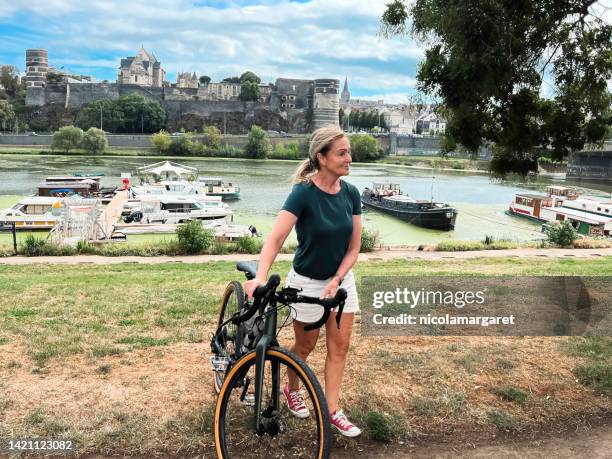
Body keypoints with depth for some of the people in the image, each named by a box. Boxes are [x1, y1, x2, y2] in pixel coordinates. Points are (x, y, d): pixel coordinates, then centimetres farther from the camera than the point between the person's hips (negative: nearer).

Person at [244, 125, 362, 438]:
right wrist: (260, 277, -45)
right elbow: (275, 239, -31)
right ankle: (292, 389, 41)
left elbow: (354, 247, -4)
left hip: (340, 278, 5)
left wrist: (336, 280, -16)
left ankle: (332, 410, 21)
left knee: (340, 345, 7)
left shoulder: (351, 193, -8)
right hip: (307, 281, -4)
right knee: (305, 345, 13)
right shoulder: (304, 192, -22)